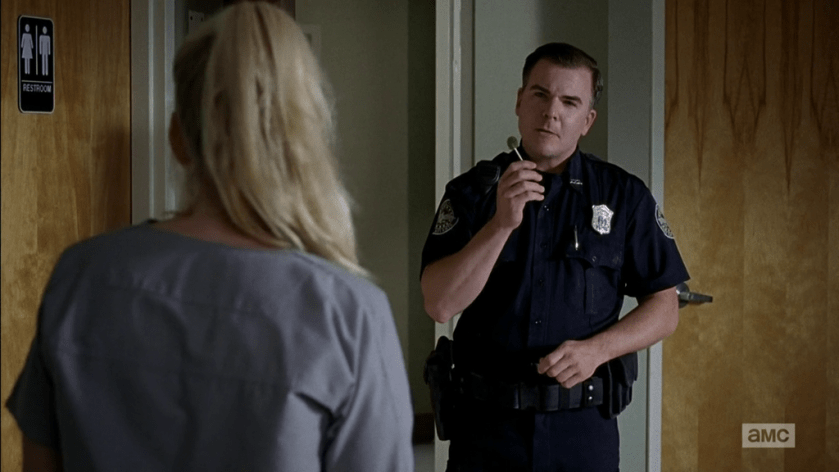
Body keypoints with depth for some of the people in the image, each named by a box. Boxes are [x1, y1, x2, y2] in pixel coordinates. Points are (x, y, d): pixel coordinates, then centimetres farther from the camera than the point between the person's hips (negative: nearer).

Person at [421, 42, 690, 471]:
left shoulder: (624, 195, 1)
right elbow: (440, 304, -11)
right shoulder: (472, 191, 0)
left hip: (585, 425, 0)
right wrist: (501, 224, -20)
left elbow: (664, 309, 3)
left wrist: (596, 349, -13)